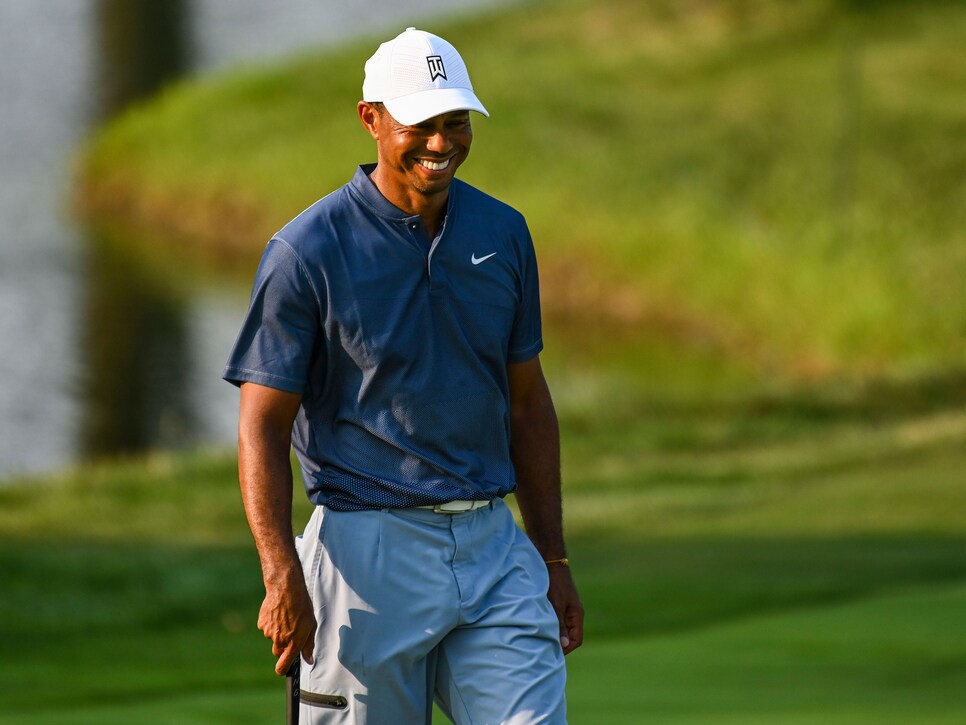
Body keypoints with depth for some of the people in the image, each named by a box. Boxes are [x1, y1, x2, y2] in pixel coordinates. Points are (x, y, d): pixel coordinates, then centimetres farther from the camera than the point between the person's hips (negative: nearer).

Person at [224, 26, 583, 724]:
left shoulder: (504, 234, 9)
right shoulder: (308, 250, -7)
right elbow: (264, 427, -8)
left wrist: (554, 561, 15)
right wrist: (282, 574, -20)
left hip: (493, 544, 4)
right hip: (369, 552, -4)